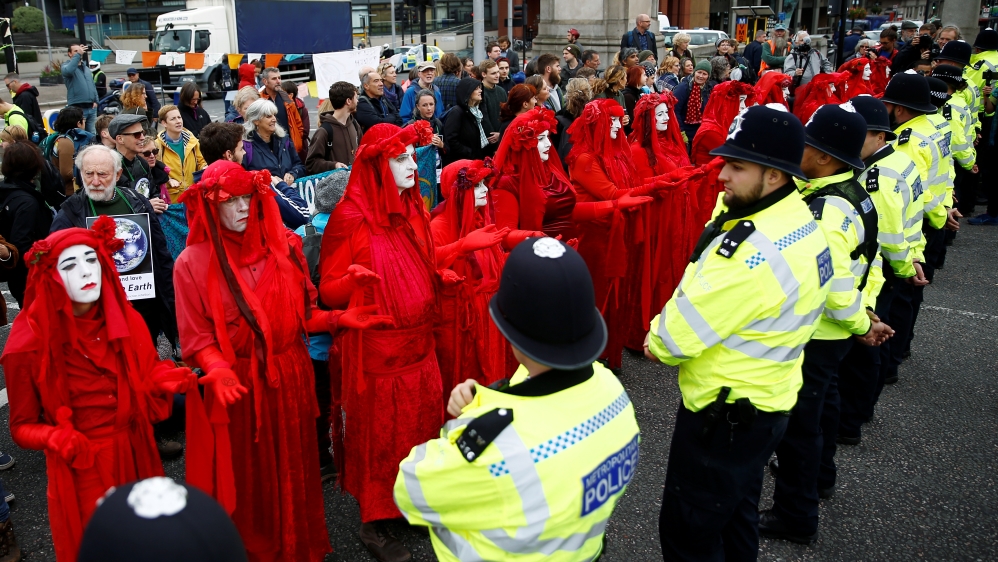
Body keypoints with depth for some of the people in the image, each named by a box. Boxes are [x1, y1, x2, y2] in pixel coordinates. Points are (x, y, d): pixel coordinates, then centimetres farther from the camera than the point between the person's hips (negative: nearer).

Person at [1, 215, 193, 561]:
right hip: (80, 472, -4)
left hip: (136, 460, 4)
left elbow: (149, 377, 6)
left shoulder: (125, 321, -3)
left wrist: (170, 379, -15)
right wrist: (56, 438, -25)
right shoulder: (30, 344, -14)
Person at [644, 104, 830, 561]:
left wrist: (657, 340, -2)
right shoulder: (796, 217, 2)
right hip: (764, 403, 10)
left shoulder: (756, 249, -30)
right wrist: (666, 336, -5)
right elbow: (709, 295, 8)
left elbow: (679, 334, -23)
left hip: (724, 417, -10)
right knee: (735, 517, 26)